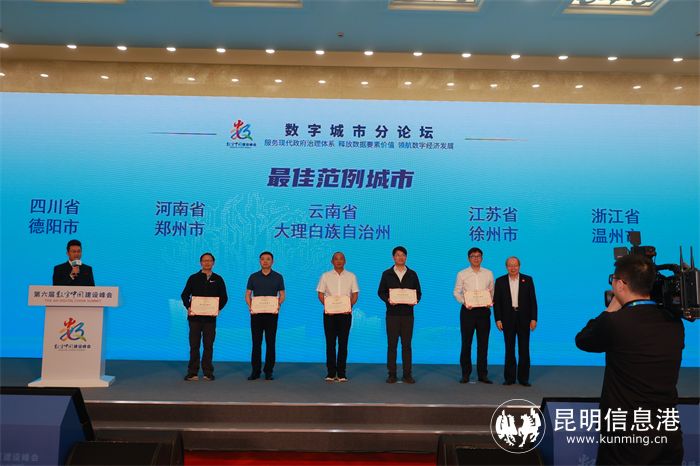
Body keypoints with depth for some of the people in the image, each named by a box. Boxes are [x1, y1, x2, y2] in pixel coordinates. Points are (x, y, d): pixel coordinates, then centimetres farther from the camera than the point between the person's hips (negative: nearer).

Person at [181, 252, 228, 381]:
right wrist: (188, 307, -9)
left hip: (210, 317, 0)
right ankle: (192, 372, 10)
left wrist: (218, 308, -9)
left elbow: (224, 297, 7)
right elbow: (185, 295, 7)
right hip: (195, 316, 0)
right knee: (194, 345, 3)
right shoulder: (193, 278, 7)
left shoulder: (218, 279, 7)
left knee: (208, 345, 4)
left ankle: (208, 372, 11)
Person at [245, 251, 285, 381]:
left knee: (270, 343, 2)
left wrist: (278, 304, -14)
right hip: (256, 313, 1)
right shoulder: (253, 277, 8)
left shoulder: (278, 277, 6)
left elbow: (282, 294, 6)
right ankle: (255, 371, 10)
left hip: (271, 313, -1)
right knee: (256, 342, 3)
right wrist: (250, 305, -11)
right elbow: (248, 294, 8)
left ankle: (268, 371, 9)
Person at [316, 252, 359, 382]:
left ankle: (342, 373, 8)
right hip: (329, 313, 0)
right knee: (330, 343, 2)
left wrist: (350, 306, -12)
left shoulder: (351, 276, 8)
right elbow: (320, 294, 4)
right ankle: (330, 373, 9)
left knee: (343, 343, 2)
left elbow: (355, 294, 6)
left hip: (345, 313, 0)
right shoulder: (325, 276, 7)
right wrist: (327, 306, -12)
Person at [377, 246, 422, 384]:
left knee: (406, 344, 3)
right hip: (392, 314, -1)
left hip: (407, 314, 1)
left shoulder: (412, 274, 8)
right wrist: (388, 300, -15)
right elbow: (381, 292, 4)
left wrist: (415, 300, -12)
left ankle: (407, 374, 10)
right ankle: (392, 374, 10)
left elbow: (418, 292, 9)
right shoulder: (387, 274, 4)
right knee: (392, 344, 2)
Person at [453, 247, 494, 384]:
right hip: (467, 310, -1)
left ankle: (483, 374, 13)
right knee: (466, 343, 2)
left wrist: (490, 303, -8)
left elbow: (492, 292, 11)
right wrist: (464, 302, -15)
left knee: (483, 343, 4)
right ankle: (465, 374, 10)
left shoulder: (488, 274, 9)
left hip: (484, 311, 2)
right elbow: (456, 292, 2)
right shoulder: (462, 274, 4)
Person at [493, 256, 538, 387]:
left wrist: (533, 319, -5)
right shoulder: (500, 281, 3)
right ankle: (509, 378, 12)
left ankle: (524, 378, 12)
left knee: (524, 349, 3)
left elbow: (533, 300, 1)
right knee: (509, 349, 5)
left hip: (524, 319, 0)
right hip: (508, 319, 0)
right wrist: (498, 319, -6)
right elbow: (496, 302, 2)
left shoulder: (527, 279, 3)